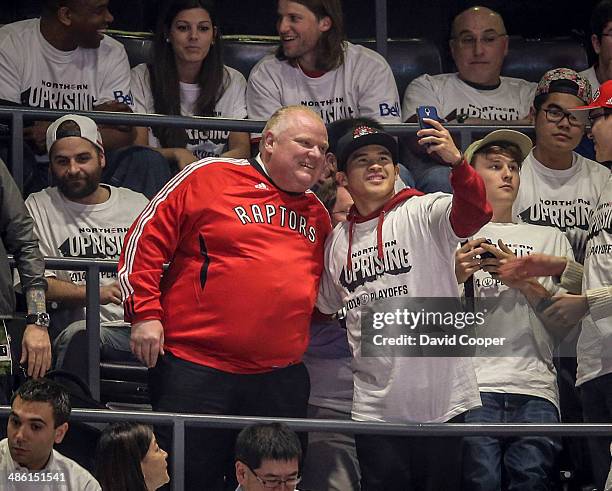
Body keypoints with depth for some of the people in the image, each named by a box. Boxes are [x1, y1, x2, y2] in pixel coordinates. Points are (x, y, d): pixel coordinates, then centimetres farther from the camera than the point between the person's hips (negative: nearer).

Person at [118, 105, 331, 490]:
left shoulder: (318, 213, 17)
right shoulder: (209, 177, 0)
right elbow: (145, 240, -1)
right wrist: (145, 313, -8)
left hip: (281, 379, 5)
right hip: (196, 370, -5)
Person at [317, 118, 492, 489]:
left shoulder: (424, 213, -2)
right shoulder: (337, 239, 13)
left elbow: (474, 214, -24)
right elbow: (325, 306, 28)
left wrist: (457, 163, -40)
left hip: (441, 401, -4)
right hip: (375, 407, 4)